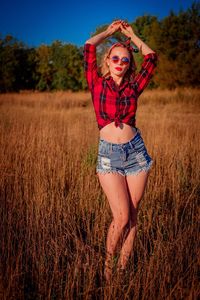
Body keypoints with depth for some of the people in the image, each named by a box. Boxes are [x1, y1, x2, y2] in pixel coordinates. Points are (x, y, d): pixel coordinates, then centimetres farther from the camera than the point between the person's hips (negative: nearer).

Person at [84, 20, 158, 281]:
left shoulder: (133, 87, 8)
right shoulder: (98, 84, 3)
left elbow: (152, 57, 10)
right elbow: (88, 47, -1)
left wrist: (131, 35, 17)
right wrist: (110, 31, 12)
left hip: (136, 151, 3)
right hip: (109, 155, -2)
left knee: (132, 215, 4)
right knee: (122, 217, -7)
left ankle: (122, 268, 19)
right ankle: (107, 264, 17)